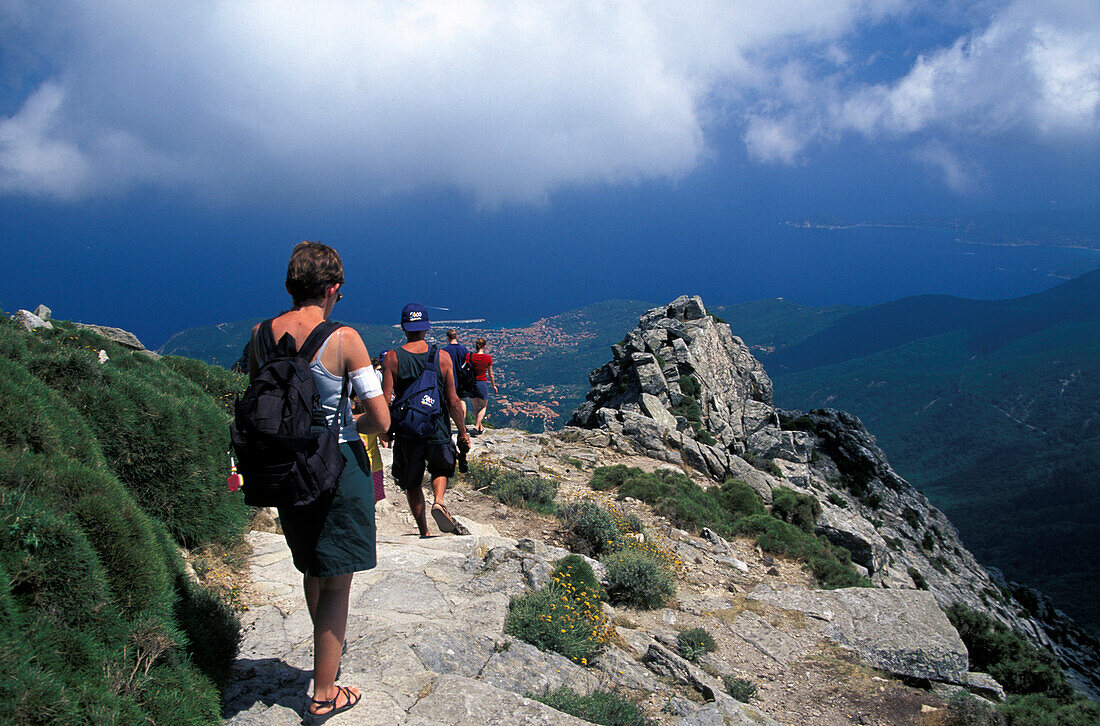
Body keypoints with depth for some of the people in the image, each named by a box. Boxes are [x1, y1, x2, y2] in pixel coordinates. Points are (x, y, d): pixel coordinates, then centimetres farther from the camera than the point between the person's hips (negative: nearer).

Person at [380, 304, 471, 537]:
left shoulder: (392, 358, -7)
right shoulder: (442, 357, -6)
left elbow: (385, 401, -9)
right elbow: (453, 401, -5)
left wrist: (386, 430, 7)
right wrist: (462, 432, 6)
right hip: (438, 431, 0)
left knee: (412, 483, 18)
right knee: (441, 470, 25)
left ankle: (424, 532, 21)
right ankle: (438, 500, -4)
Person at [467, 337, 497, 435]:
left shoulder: (470, 356, -7)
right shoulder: (488, 357, -10)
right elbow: (490, 374, -2)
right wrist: (493, 385, 12)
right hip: (482, 383, -2)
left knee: (476, 407, 18)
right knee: (483, 407, 15)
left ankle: (480, 427, 27)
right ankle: (477, 426, 0)